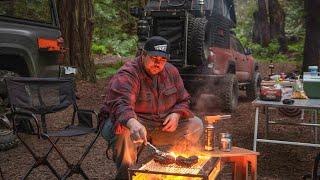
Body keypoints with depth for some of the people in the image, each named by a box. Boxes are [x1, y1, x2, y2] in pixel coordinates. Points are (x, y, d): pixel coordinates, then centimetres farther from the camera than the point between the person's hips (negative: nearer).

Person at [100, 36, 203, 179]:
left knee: (196, 125, -3)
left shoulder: (171, 72, 4)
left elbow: (183, 100, 13)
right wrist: (133, 124, -59)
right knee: (123, 131, -39)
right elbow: (121, 104, -38)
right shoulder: (127, 75, -20)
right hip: (132, 124, -6)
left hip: (163, 126, 6)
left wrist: (176, 114, -10)